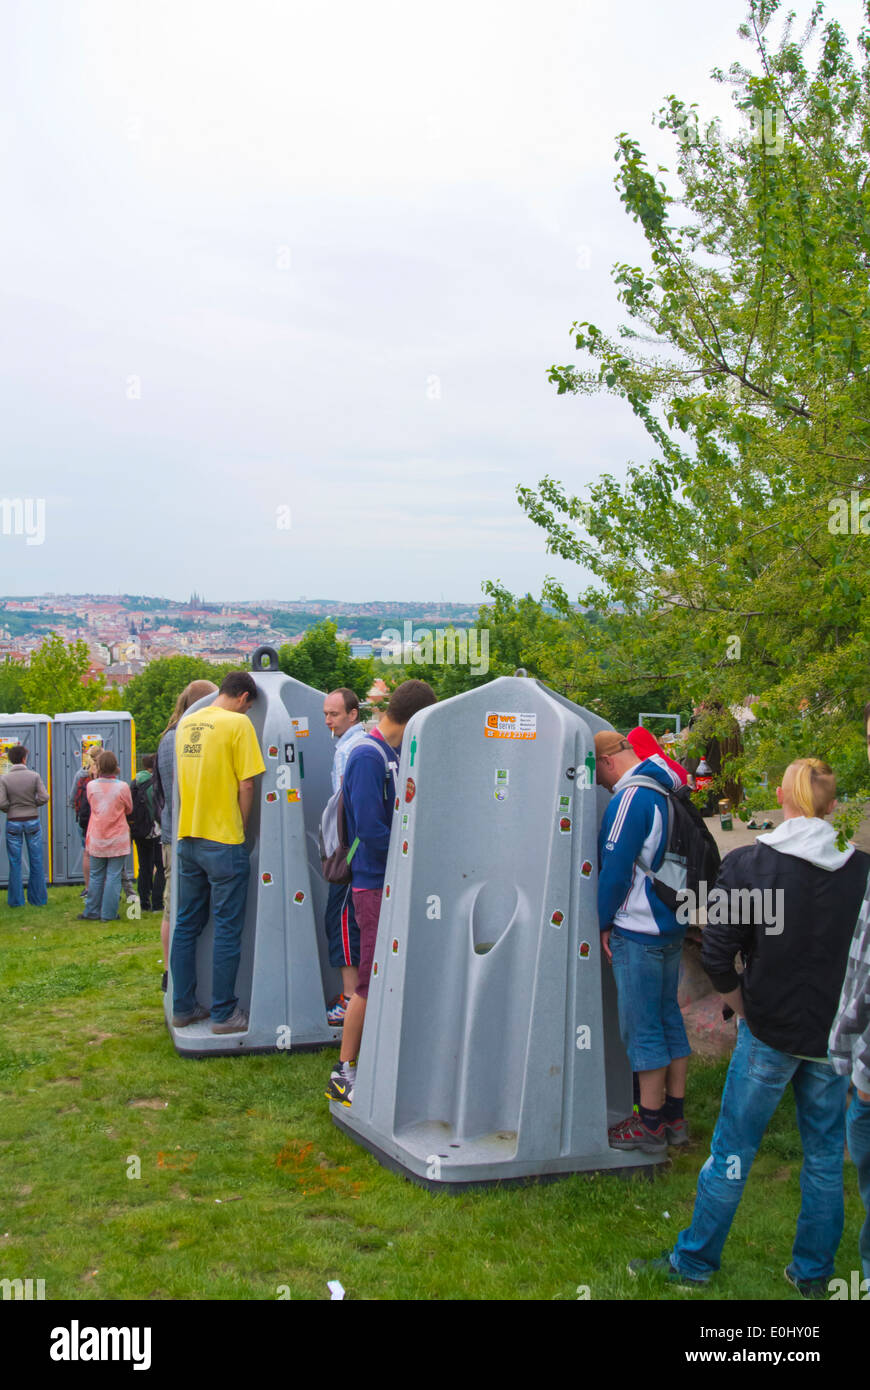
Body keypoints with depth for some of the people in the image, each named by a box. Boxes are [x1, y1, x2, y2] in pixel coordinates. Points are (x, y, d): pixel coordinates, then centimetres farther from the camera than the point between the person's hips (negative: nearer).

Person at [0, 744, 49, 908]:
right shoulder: (34, 776, -8)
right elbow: (44, 797, -13)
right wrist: (33, 804, 6)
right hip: (32, 821, 0)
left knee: (15, 863, 8)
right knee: (36, 861, 9)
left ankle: (16, 900, 12)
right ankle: (38, 899, 13)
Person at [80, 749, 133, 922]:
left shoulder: (91, 786, -7)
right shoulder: (122, 787, -12)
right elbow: (129, 809, 3)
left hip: (97, 840, 2)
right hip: (118, 839, -2)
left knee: (96, 876, 13)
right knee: (114, 876, 3)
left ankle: (92, 912, 20)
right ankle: (108, 914, 5)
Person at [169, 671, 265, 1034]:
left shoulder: (186, 723, 10)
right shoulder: (238, 723, -11)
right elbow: (246, 786, -13)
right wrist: (241, 828, 2)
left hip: (188, 838, 7)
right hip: (223, 842, -7)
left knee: (186, 925, 14)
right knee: (227, 931, 2)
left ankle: (183, 1007, 21)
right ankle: (223, 1014, 7)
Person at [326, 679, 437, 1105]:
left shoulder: (396, 753, 12)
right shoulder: (368, 756, -17)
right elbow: (371, 830, -22)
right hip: (376, 883, -9)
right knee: (372, 981, -3)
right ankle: (344, 1073, 7)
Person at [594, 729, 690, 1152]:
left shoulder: (630, 799, -17)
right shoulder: (663, 793, 11)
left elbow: (615, 869, -18)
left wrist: (604, 924, -8)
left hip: (637, 932, -9)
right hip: (671, 926, 9)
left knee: (642, 1028, -2)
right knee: (668, 1018, 15)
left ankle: (650, 1125, 5)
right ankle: (674, 1117, 23)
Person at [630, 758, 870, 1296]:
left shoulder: (747, 864, -12)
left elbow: (717, 957, -12)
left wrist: (746, 1008, 3)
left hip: (769, 1031, -2)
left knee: (732, 1150, 9)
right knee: (825, 1155, 16)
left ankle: (694, 1262, 22)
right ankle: (814, 1273, 27)